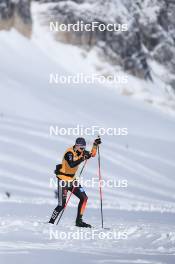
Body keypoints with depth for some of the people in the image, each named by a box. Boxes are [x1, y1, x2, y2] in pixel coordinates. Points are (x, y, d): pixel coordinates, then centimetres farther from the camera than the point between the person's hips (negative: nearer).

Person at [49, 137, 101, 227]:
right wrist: (83, 158, -43)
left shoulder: (80, 152, 1)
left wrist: (95, 145, -4)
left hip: (72, 179, 8)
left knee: (84, 198, -1)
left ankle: (79, 221, 5)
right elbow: (71, 164, -39)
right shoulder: (69, 153, -22)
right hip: (63, 180, -8)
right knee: (62, 205, -9)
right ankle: (51, 222, 6)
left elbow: (92, 154, 9)